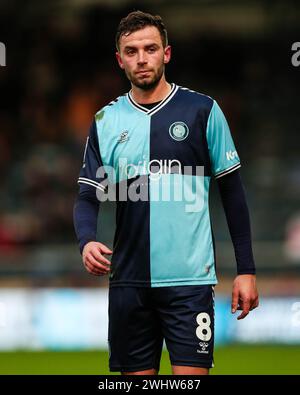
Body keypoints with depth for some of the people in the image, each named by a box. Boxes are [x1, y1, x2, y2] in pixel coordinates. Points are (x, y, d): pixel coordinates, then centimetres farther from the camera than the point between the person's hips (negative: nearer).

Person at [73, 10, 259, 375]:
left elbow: (232, 190, 4)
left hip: (189, 278, -3)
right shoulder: (106, 121, 8)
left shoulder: (202, 111, 1)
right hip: (128, 280, 3)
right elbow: (88, 197, 8)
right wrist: (87, 242, -14)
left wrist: (246, 269, 0)